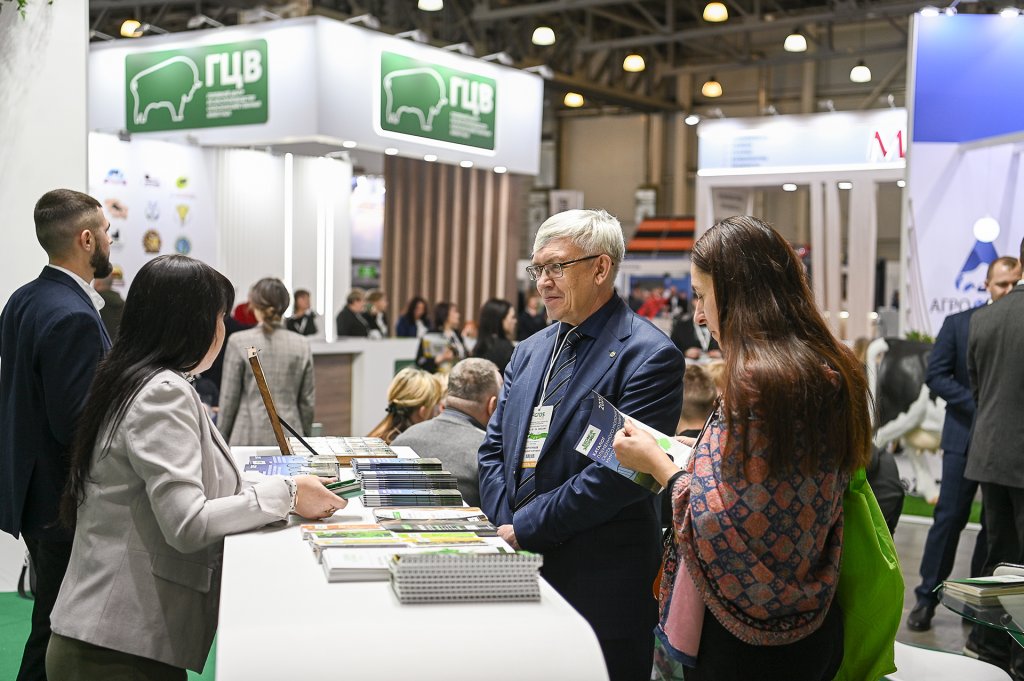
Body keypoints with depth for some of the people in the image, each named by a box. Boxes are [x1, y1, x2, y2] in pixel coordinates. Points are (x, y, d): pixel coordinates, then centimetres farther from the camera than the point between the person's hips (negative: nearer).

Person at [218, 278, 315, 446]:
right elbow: (307, 399, 6)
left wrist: (221, 437, 8)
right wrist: (305, 436, 17)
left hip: (249, 438, -2)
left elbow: (229, 397, -2)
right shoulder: (302, 345, 2)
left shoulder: (238, 342, -5)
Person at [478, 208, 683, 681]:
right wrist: (503, 525, -3)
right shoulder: (529, 351, 14)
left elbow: (617, 473, -18)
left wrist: (526, 529, -15)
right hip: (520, 566, 7)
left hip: (600, 579, -6)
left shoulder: (648, 355, -11)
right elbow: (494, 449, 14)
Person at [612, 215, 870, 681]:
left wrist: (657, 463, -8)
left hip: (744, 635, -9)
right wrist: (699, 455, 13)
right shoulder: (830, 368, 5)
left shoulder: (756, 379, -22)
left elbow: (726, 527, -21)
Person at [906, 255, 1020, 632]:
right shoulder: (958, 323, 3)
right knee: (950, 516, -1)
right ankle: (927, 597, 6)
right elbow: (935, 375, -1)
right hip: (965, 435, -1)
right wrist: (978, 405, -12)